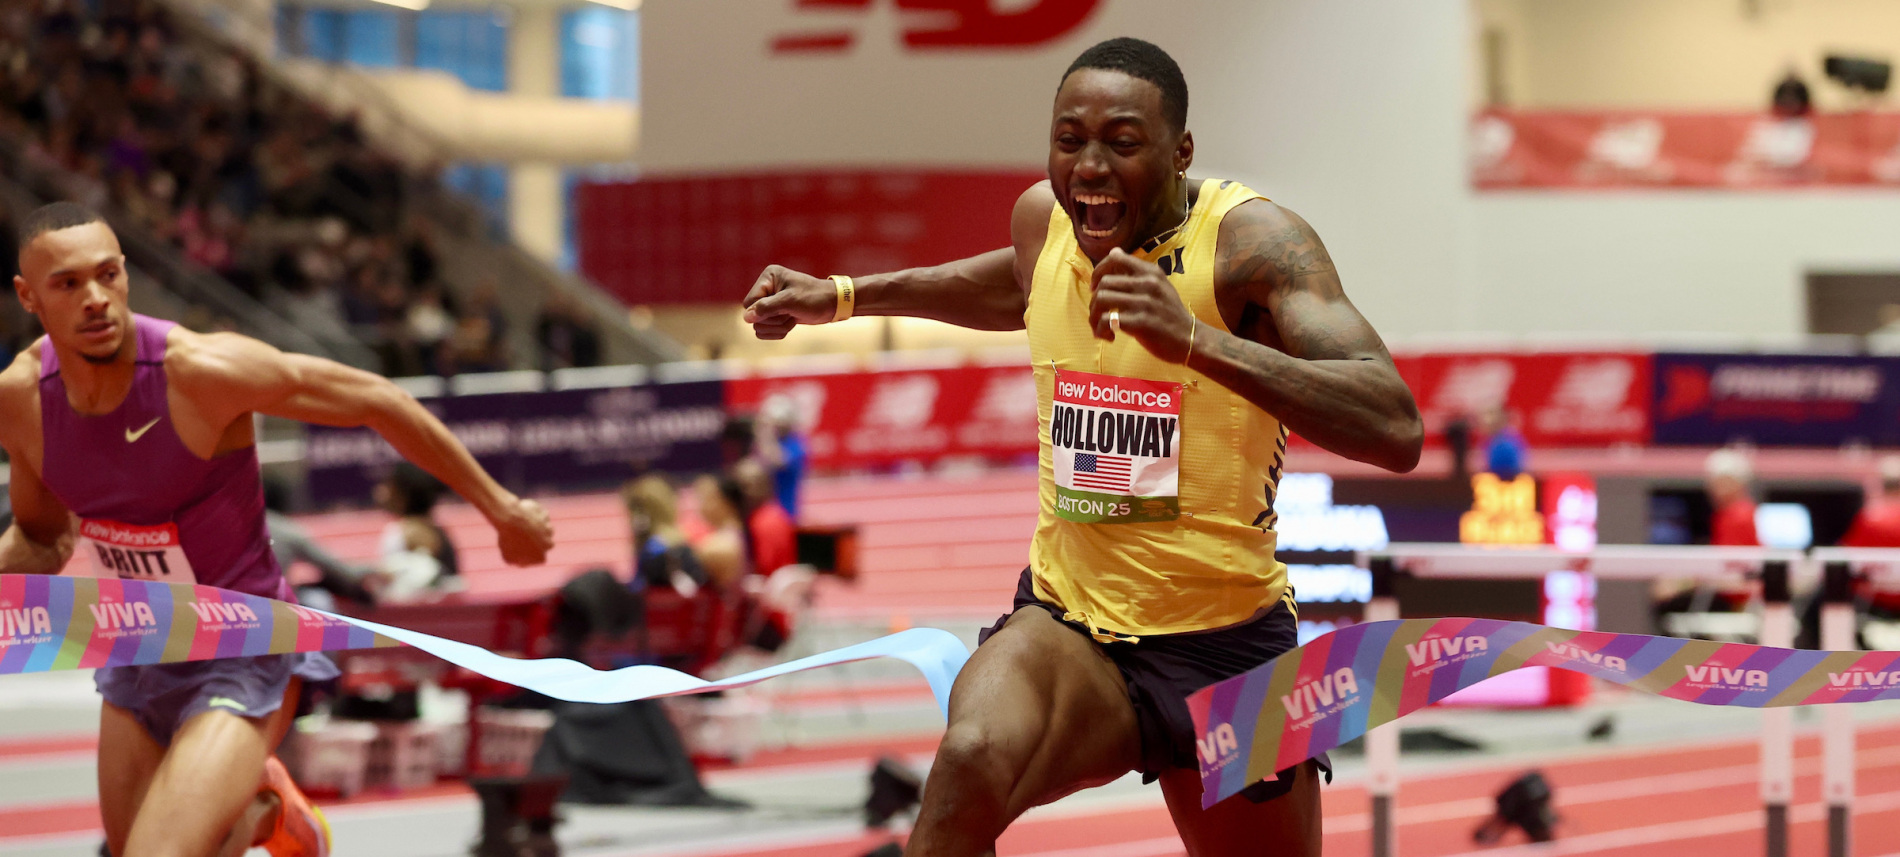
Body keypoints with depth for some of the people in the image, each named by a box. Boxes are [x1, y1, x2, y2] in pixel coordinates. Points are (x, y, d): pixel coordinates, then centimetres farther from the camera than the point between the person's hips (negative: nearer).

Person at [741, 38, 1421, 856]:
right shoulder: (1044, 218, -1)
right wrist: (845, 295, 25)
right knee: (970, 764, -31)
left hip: (1225, 643, -2)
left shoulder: (1252, 239, -17)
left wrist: (1196, 340, -41)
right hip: (1068, 621, 2)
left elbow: (1395, 432, -32)